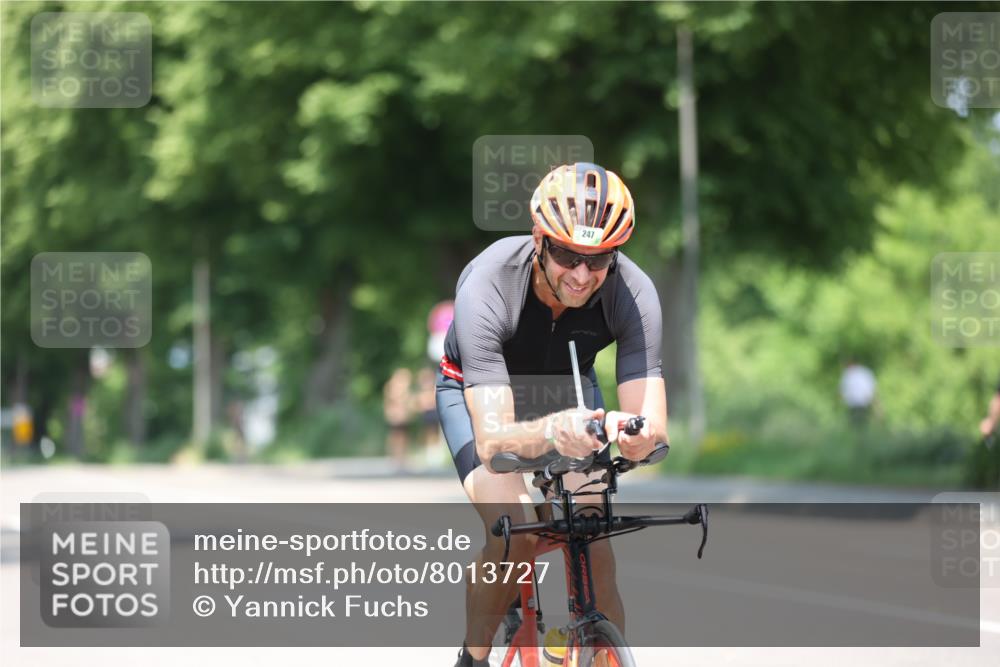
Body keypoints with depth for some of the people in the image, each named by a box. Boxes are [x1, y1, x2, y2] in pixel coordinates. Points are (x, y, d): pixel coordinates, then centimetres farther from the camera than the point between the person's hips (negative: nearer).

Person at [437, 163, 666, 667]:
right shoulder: (486, 287, -38)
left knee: (593, 547, -16)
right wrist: (550, 431, -65)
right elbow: (492, 438, -44)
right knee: (514, 533, -26)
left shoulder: (633, 293, -31)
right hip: (478, 391, -2)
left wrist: (633, 434, -59)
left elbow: (653, 431, -35)